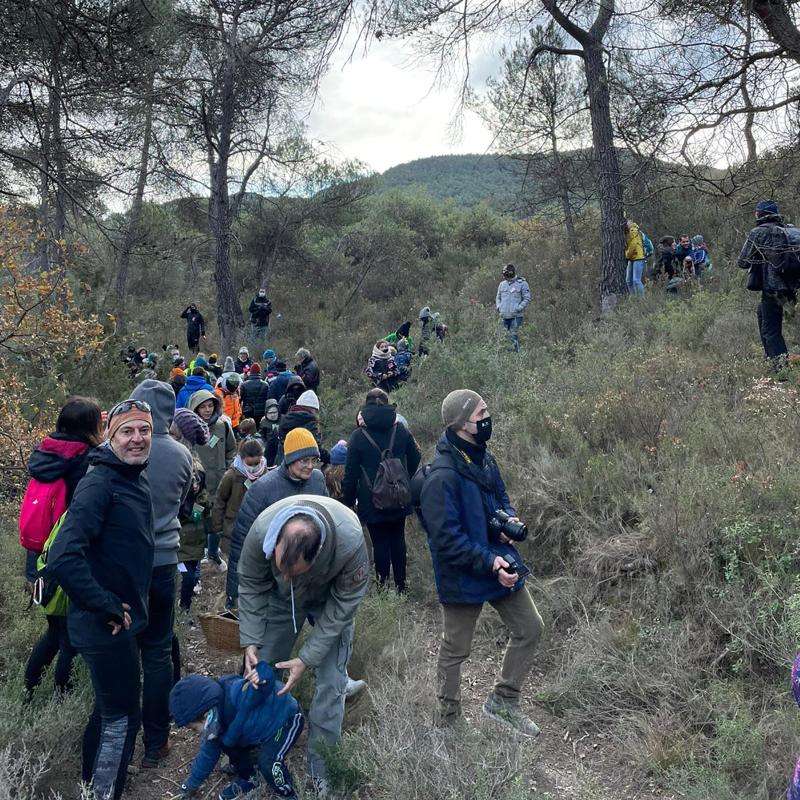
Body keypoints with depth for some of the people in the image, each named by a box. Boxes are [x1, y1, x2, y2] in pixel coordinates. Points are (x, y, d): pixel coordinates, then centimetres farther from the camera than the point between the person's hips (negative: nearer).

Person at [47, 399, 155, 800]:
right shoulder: (98, 484, -22)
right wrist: (108, 608, -23)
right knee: (122, 716, 4)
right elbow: (63, 559, -31)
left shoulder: (138, 482, 7)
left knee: (110, 709, 24)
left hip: (123, 619, 9)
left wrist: (128, 606, 13)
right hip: (106, 626, -9)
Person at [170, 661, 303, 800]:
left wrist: (261, 680, -73)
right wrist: (192, 783, 20)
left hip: (287, 718, -9)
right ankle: (247, 779, 27)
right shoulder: (217, 717, -7)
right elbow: (209, 754, 10)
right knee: (226, 743, 5)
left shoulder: (236, 696, -38)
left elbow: (265, 673, -50)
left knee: (268, 763, -25)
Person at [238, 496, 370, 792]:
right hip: (280, 597, 2)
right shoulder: (261, 531, -37)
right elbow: (251, 586, -17)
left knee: (331, 681, -6)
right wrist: (250, 641, -21)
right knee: (259, 671, 6)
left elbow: (344, 604, -26)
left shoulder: (350, 542, -43)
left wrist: (307, 657, -27)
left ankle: (320, 761, 14)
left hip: (331, 599, -2)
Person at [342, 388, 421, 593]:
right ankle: (400, 584, 22)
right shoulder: (401, 430, -2)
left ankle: (383, 584, 11)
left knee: (380, 543, 6)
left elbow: (351, 474, -7)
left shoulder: (358, 436, -9)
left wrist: (348, 501, 0)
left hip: (372, 501, -3)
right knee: (398, 539, 15)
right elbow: (415, 457, 8)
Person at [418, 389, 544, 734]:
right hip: (463, 576, -8)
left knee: (530, 629, 15)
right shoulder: (442, 476, -26)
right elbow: (447, 539, -26)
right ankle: (447, 721, 32)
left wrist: (510, 519, -5)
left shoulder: (483, 458, 1)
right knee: (455, 651, 10)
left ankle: (503, 702, 33)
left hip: (500, 565, 8)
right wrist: (490, 563, -26)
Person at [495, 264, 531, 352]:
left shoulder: (522, 284, -3)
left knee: (514, 336, -11)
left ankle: (515, 352, -7)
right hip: (504, 315, 6)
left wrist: (518, 309, -13)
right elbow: (498, 297, 24)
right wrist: (498, 307, 6)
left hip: (515, 316, -6)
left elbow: (527, 299, -4)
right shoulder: (502, 284, 14)